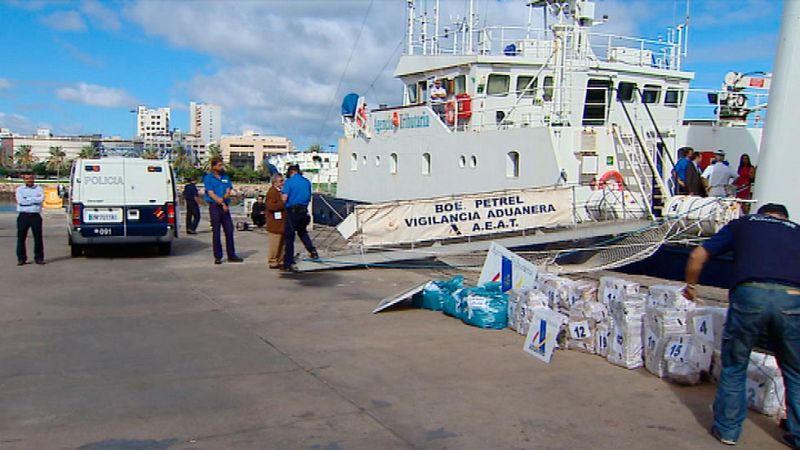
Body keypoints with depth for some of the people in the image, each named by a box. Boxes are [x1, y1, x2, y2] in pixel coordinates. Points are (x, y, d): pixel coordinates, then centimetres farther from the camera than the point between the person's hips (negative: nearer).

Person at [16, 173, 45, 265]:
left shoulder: (38, 188, 9)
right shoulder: (20, 189, 8)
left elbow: (41, 199, -10)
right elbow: (21, 201, -10)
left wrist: (28, 199, -8)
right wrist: (35, 199, -6)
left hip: (35, 216, 0)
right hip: (23, 216, 0)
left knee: (38, 237, 1)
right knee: (21, 238, 2)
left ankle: (39, 258, 7)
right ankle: (21, 258, 9)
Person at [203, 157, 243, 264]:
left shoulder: (226, 177, 13)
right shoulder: (208, 178, 0)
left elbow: (229, 191, 6)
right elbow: (211, 194, -8)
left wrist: (223, 198, -14)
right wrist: (222, 203, -13)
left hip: (225, 206, 4)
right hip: (214, 207, -4)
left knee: (229, 231, 4)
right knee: (216, 232, -1)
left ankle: (231, 255, 12)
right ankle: (218, 257, 5)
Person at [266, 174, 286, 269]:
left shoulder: (280, 191, 17)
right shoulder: (272, 191, -12)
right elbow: (271, 206, -24)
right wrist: (283, 204, -21)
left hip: (282, 222, 9)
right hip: (275, 223, -9)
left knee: (282, 243, 12)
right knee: (275, 244, -4)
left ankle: (280, 261, 20)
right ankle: (273, 262, 3)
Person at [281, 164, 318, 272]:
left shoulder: (289, 181, -8)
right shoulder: (307, 182, 8)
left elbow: (284, 199, -14)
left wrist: (281, 194, 6)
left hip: (292, 211, -5)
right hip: (303, 211, 5)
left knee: (289, 237, 1)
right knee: (302, 231, 28)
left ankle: (288, 263, 2)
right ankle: (312, 251, 16)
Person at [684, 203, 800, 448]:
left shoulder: (743, 223, 25)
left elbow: (697, 256, 19)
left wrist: (691, 285, 35)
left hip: (749, 294, -1)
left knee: (734, 368, 18)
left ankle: (727, 430, 26)